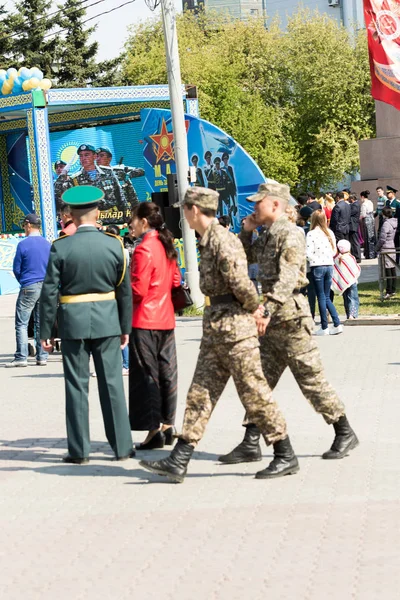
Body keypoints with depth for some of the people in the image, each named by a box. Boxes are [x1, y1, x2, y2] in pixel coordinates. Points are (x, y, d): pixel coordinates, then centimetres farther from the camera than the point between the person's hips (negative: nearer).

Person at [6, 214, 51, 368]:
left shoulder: (23, 244, -9)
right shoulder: (48, 244, 6)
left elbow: (16, 269, -3)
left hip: (29, 288, -5)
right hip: (45, 287, 5)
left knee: (21, 323, -1)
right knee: (41, 323, 10)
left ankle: (21, 358, -6)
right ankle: (42, 357, 10)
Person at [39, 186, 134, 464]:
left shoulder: (61, 247, -8)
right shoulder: (114, 244, -3)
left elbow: (50, 292, -6)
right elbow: (125, 290, 2)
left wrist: (45, 331, 1)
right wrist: (125, 327, 11)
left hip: (73, 321, -1)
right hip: (107, 321, 1)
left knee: (77, 386, 6)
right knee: (112, 384, 8)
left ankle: (79, 450, 9)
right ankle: (122, 446, 12)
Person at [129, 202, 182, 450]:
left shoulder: (144, 249, -16)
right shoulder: (167, 246, 8)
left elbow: (138, 290, -17)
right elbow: (176, 280, 14)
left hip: (145, 320, -8)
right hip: (166, 318, 8)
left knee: (146, 376, -2)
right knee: (167, 372, 11)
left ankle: (154, 429, -2)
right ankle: (167, 425, 17)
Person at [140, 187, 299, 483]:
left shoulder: (223, 240, -16)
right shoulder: (209, 241, 15)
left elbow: (240, 283, -23)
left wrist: (253, 308, -7)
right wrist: (254, 308, 7)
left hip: (235, 327, -10)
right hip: (215, 328, 10)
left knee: (254, 392, -3)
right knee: (201, 392, 8)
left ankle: (286, 457, 7)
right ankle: (178, 461, 10)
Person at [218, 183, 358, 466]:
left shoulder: (291, 233, -13)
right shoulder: (267, 236, 14)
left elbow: (287, 278, -23)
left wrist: (268, 310, -30)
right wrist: (246, 231, 13)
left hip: (291, 315, -9)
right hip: (272, 319, 9)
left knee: (311, 379, -1)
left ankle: (345, 433, 12)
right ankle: (251, 443, 9)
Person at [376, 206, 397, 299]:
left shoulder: (386, 224, -17)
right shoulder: (394, 222, 8)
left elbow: (382, 239, -19)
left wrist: (377, 248, -4)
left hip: (386, 249, -8)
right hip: (393, 248, 9)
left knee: (388, 271, -6)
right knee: (393, 270, 13)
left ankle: (389, 292, -5)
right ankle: (393, 290, 21)